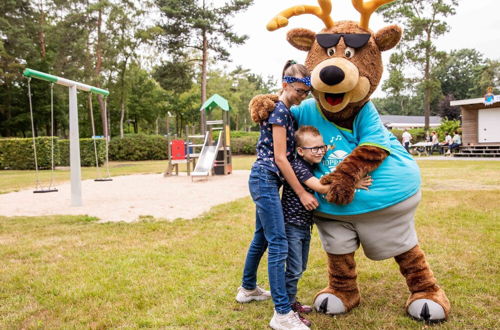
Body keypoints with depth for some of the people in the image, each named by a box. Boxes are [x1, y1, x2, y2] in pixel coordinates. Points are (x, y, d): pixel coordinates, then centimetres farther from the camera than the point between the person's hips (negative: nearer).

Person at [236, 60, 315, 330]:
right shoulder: (279, 110, -14)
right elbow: (280, 158, -17)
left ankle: (248, 289, 36)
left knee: (262, 237, 19)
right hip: (266, 179, -10)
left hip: (265, 181, 10)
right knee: (278, 244, -10)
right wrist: (302, 193, -14)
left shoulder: (285, 110, 15)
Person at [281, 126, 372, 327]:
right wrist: (352, 183, -24)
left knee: (300, 268, 18)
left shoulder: (313, 166, 7)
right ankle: (288, 309, 9)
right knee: (294, 269, -4)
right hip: (292, 225, -9)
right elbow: (321, 188, -26)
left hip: (305, 225, 9)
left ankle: (292, 301, 34)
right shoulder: (298, 166, -20)